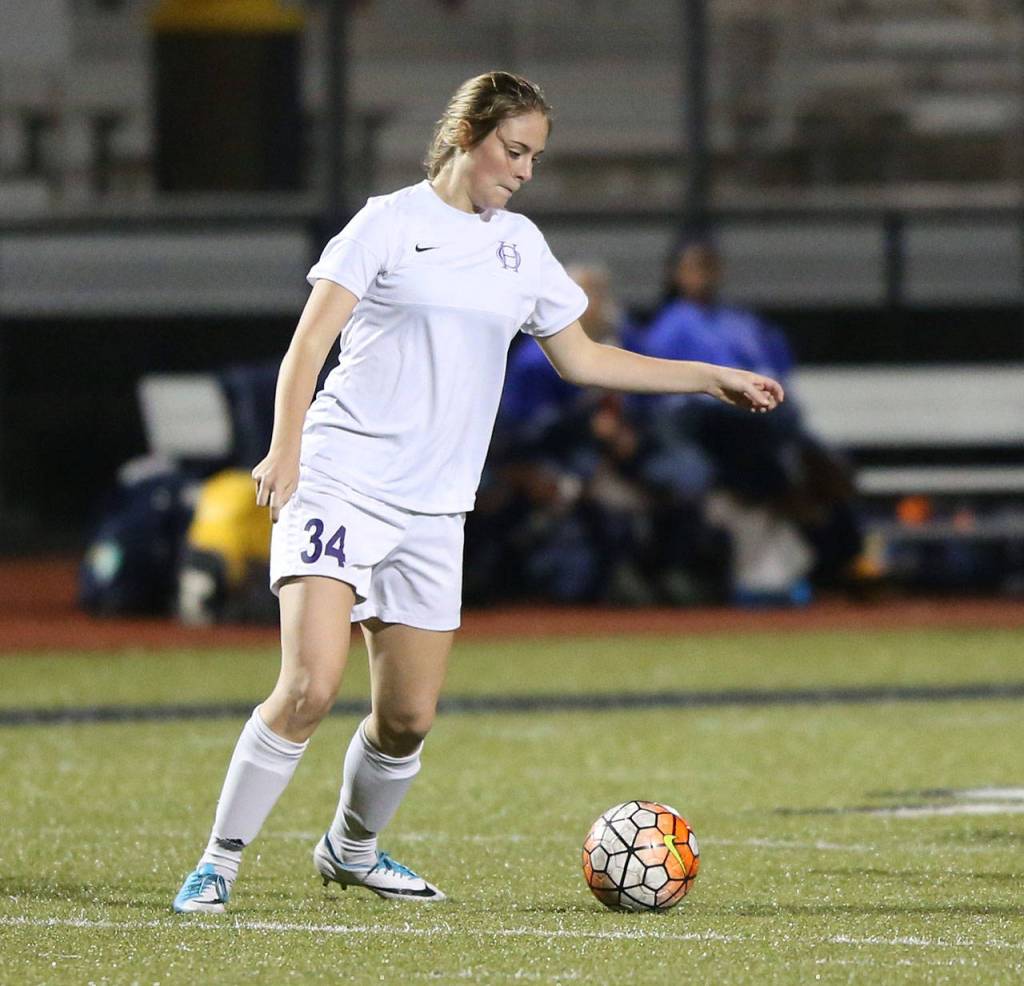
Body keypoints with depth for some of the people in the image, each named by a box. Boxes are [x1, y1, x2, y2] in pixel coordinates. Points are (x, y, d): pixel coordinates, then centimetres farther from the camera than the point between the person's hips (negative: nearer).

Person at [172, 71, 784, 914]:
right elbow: (310, 340, -9)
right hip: (339, 485, -6)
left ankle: (351, 848, 30)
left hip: (432, 511, 6)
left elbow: (582, 359, 23)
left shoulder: (520, 246, 14)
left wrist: (714, 380, 21)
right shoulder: (391, 223, -3)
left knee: (410, 717, 3)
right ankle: (219, 862, -10)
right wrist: (285, 448, -22)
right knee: (310, 685, -20)